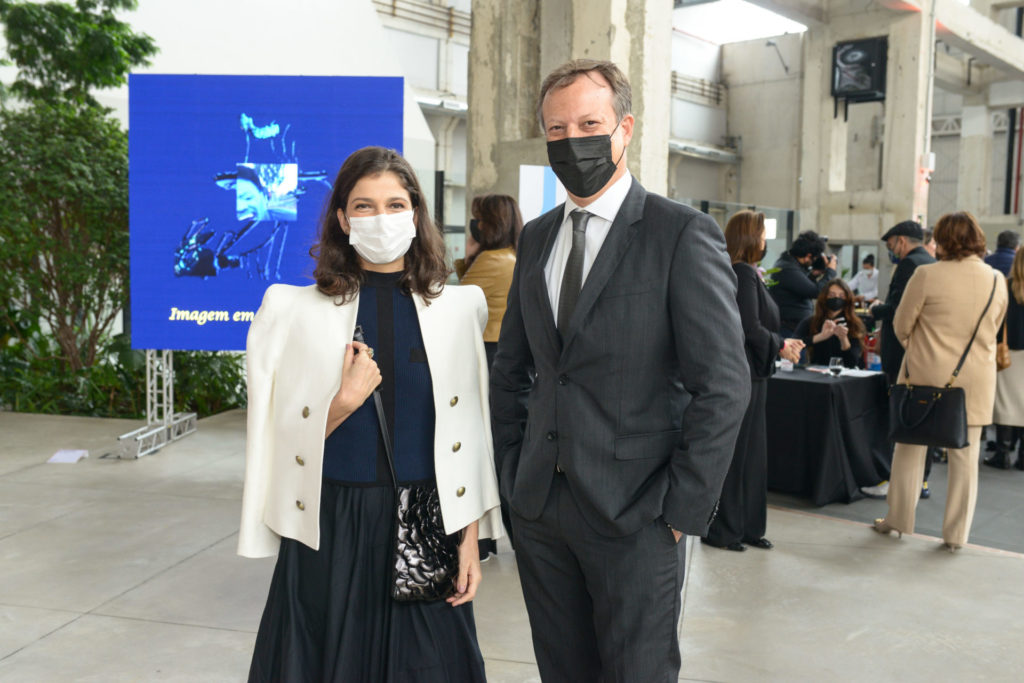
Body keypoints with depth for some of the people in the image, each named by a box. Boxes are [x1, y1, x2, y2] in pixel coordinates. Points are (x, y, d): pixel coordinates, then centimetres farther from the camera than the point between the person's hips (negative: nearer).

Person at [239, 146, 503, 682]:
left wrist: (470, 540, 2)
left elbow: (470, 434, 5)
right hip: (330, 532, -1)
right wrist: (345, 402, -17)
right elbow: (278, 440, -1)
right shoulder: (297, 311, -1)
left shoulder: (458, 308, 3)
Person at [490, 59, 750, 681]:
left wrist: (683, 507, -12)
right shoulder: (537, 237, 11)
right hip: (539, 508, 6)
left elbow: (723, 384, -12)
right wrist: (513, 472, 10)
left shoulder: (684, 234, -9)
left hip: (634, 514, -5)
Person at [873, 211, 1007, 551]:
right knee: (964, 455, 8)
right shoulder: (997, 280, 1)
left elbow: (901, 325, -4)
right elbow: (993, 330, 13)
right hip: (976, 379, 3)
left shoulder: (927, 275, -12)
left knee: (910, 449, 11)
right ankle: (956, 534, 13)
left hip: (927, 375, -2)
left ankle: (898, 520, 21)